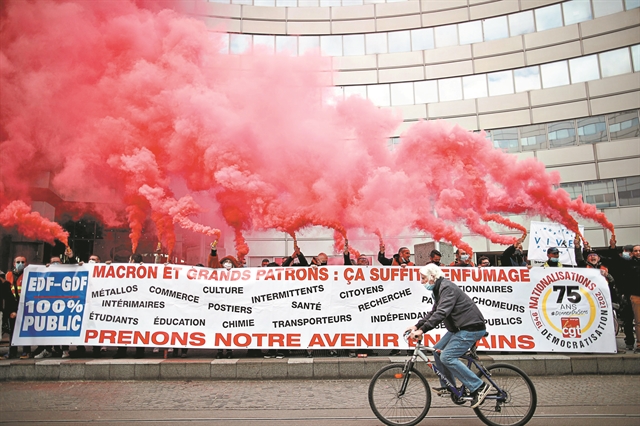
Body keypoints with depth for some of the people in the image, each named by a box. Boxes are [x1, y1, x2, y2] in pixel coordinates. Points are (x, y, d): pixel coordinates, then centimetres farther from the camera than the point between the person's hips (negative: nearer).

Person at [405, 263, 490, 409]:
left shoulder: (447, 288, -18)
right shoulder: (439, 289, 14)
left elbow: (441, 313, -30)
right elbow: (433, 312, 18)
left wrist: (422, 330, -34)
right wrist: (417, 326, 9)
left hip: (471, 328, -10)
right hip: (459, 327, 10)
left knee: (447, 357, -16)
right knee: (437, 351, 10)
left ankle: (479, 387, -10)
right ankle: (447, 386, 21)